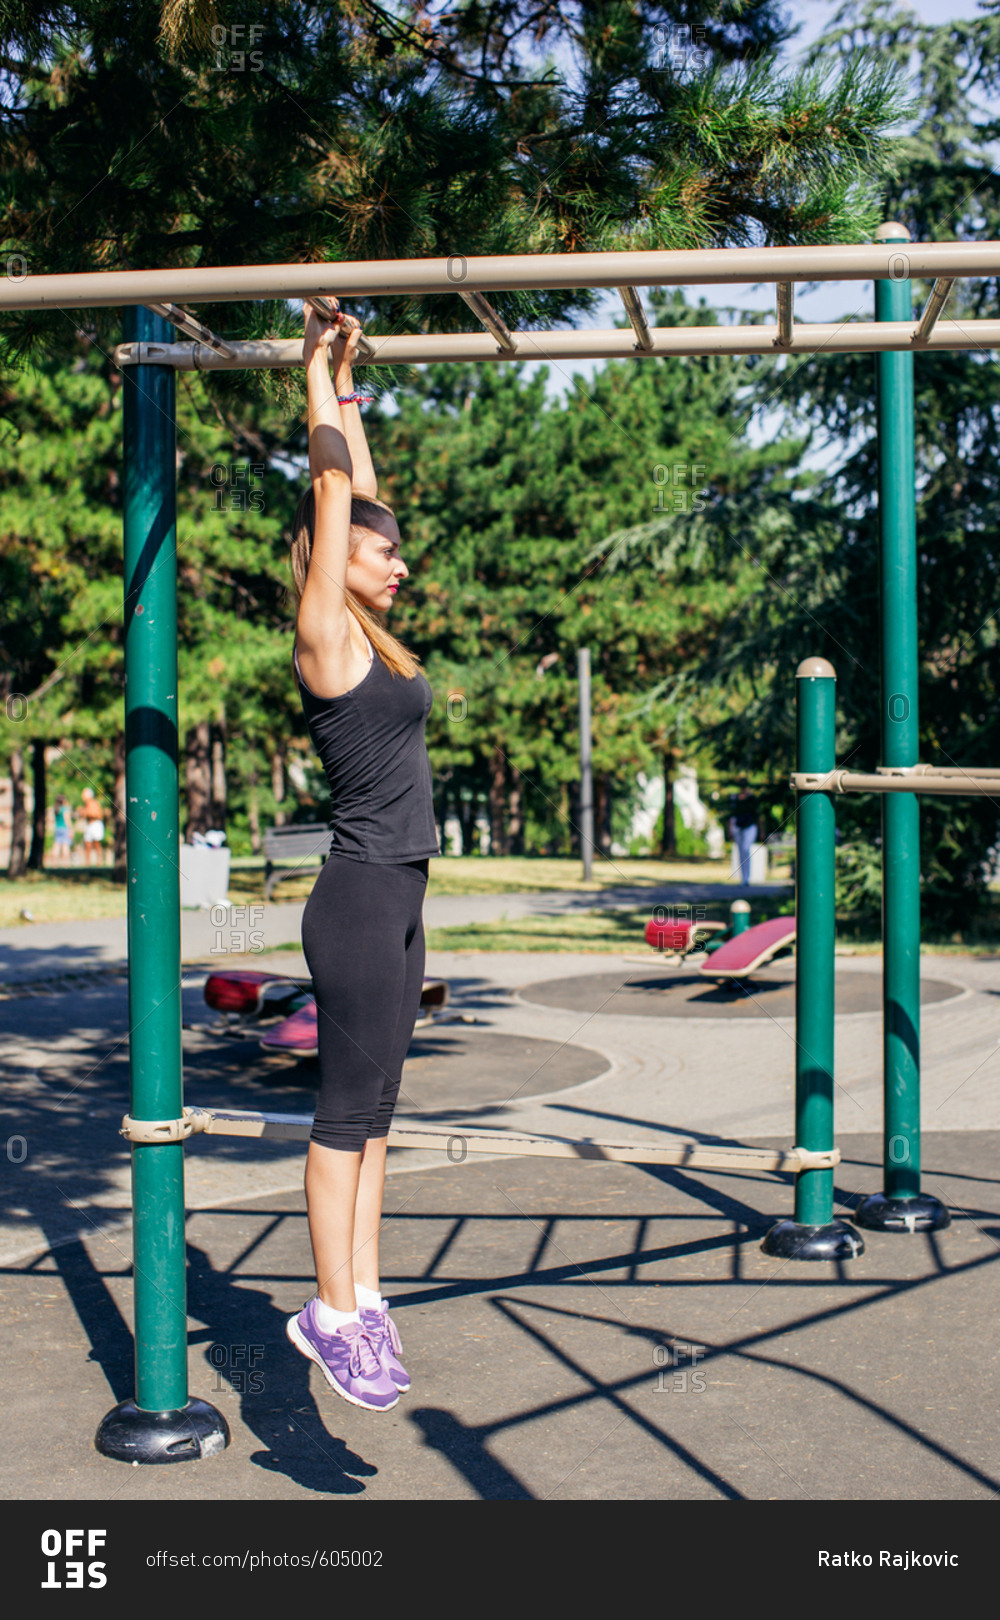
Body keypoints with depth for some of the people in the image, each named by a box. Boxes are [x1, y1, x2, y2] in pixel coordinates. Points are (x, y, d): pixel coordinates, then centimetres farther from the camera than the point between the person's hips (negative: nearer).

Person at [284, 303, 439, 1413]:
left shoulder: (366, 633, 12)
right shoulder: (324, 634, -9)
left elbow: (356, 490, 20)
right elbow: (333, 488, -7)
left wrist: (347, 387, 24)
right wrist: (322, 375, 1)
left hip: (397, 898, 9)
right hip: (359, 896, -9)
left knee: (373, 1109, 11)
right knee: (346, 1108, -3)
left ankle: (361, 1295, 18)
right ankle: (333, 1311, 5)